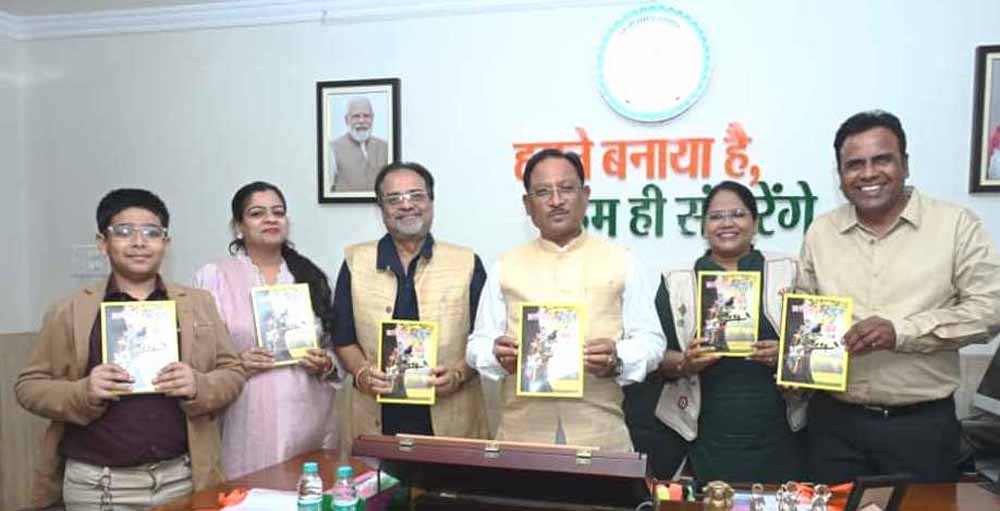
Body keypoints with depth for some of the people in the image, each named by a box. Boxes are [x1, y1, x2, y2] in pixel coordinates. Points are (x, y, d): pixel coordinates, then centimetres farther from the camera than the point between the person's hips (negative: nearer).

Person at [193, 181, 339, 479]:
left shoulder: (310, 276, 10)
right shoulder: (212, 277, 1)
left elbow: (334, 346, 15)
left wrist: (325, 364, -5)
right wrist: (234, 365, -17)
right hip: (248, 425, -3)